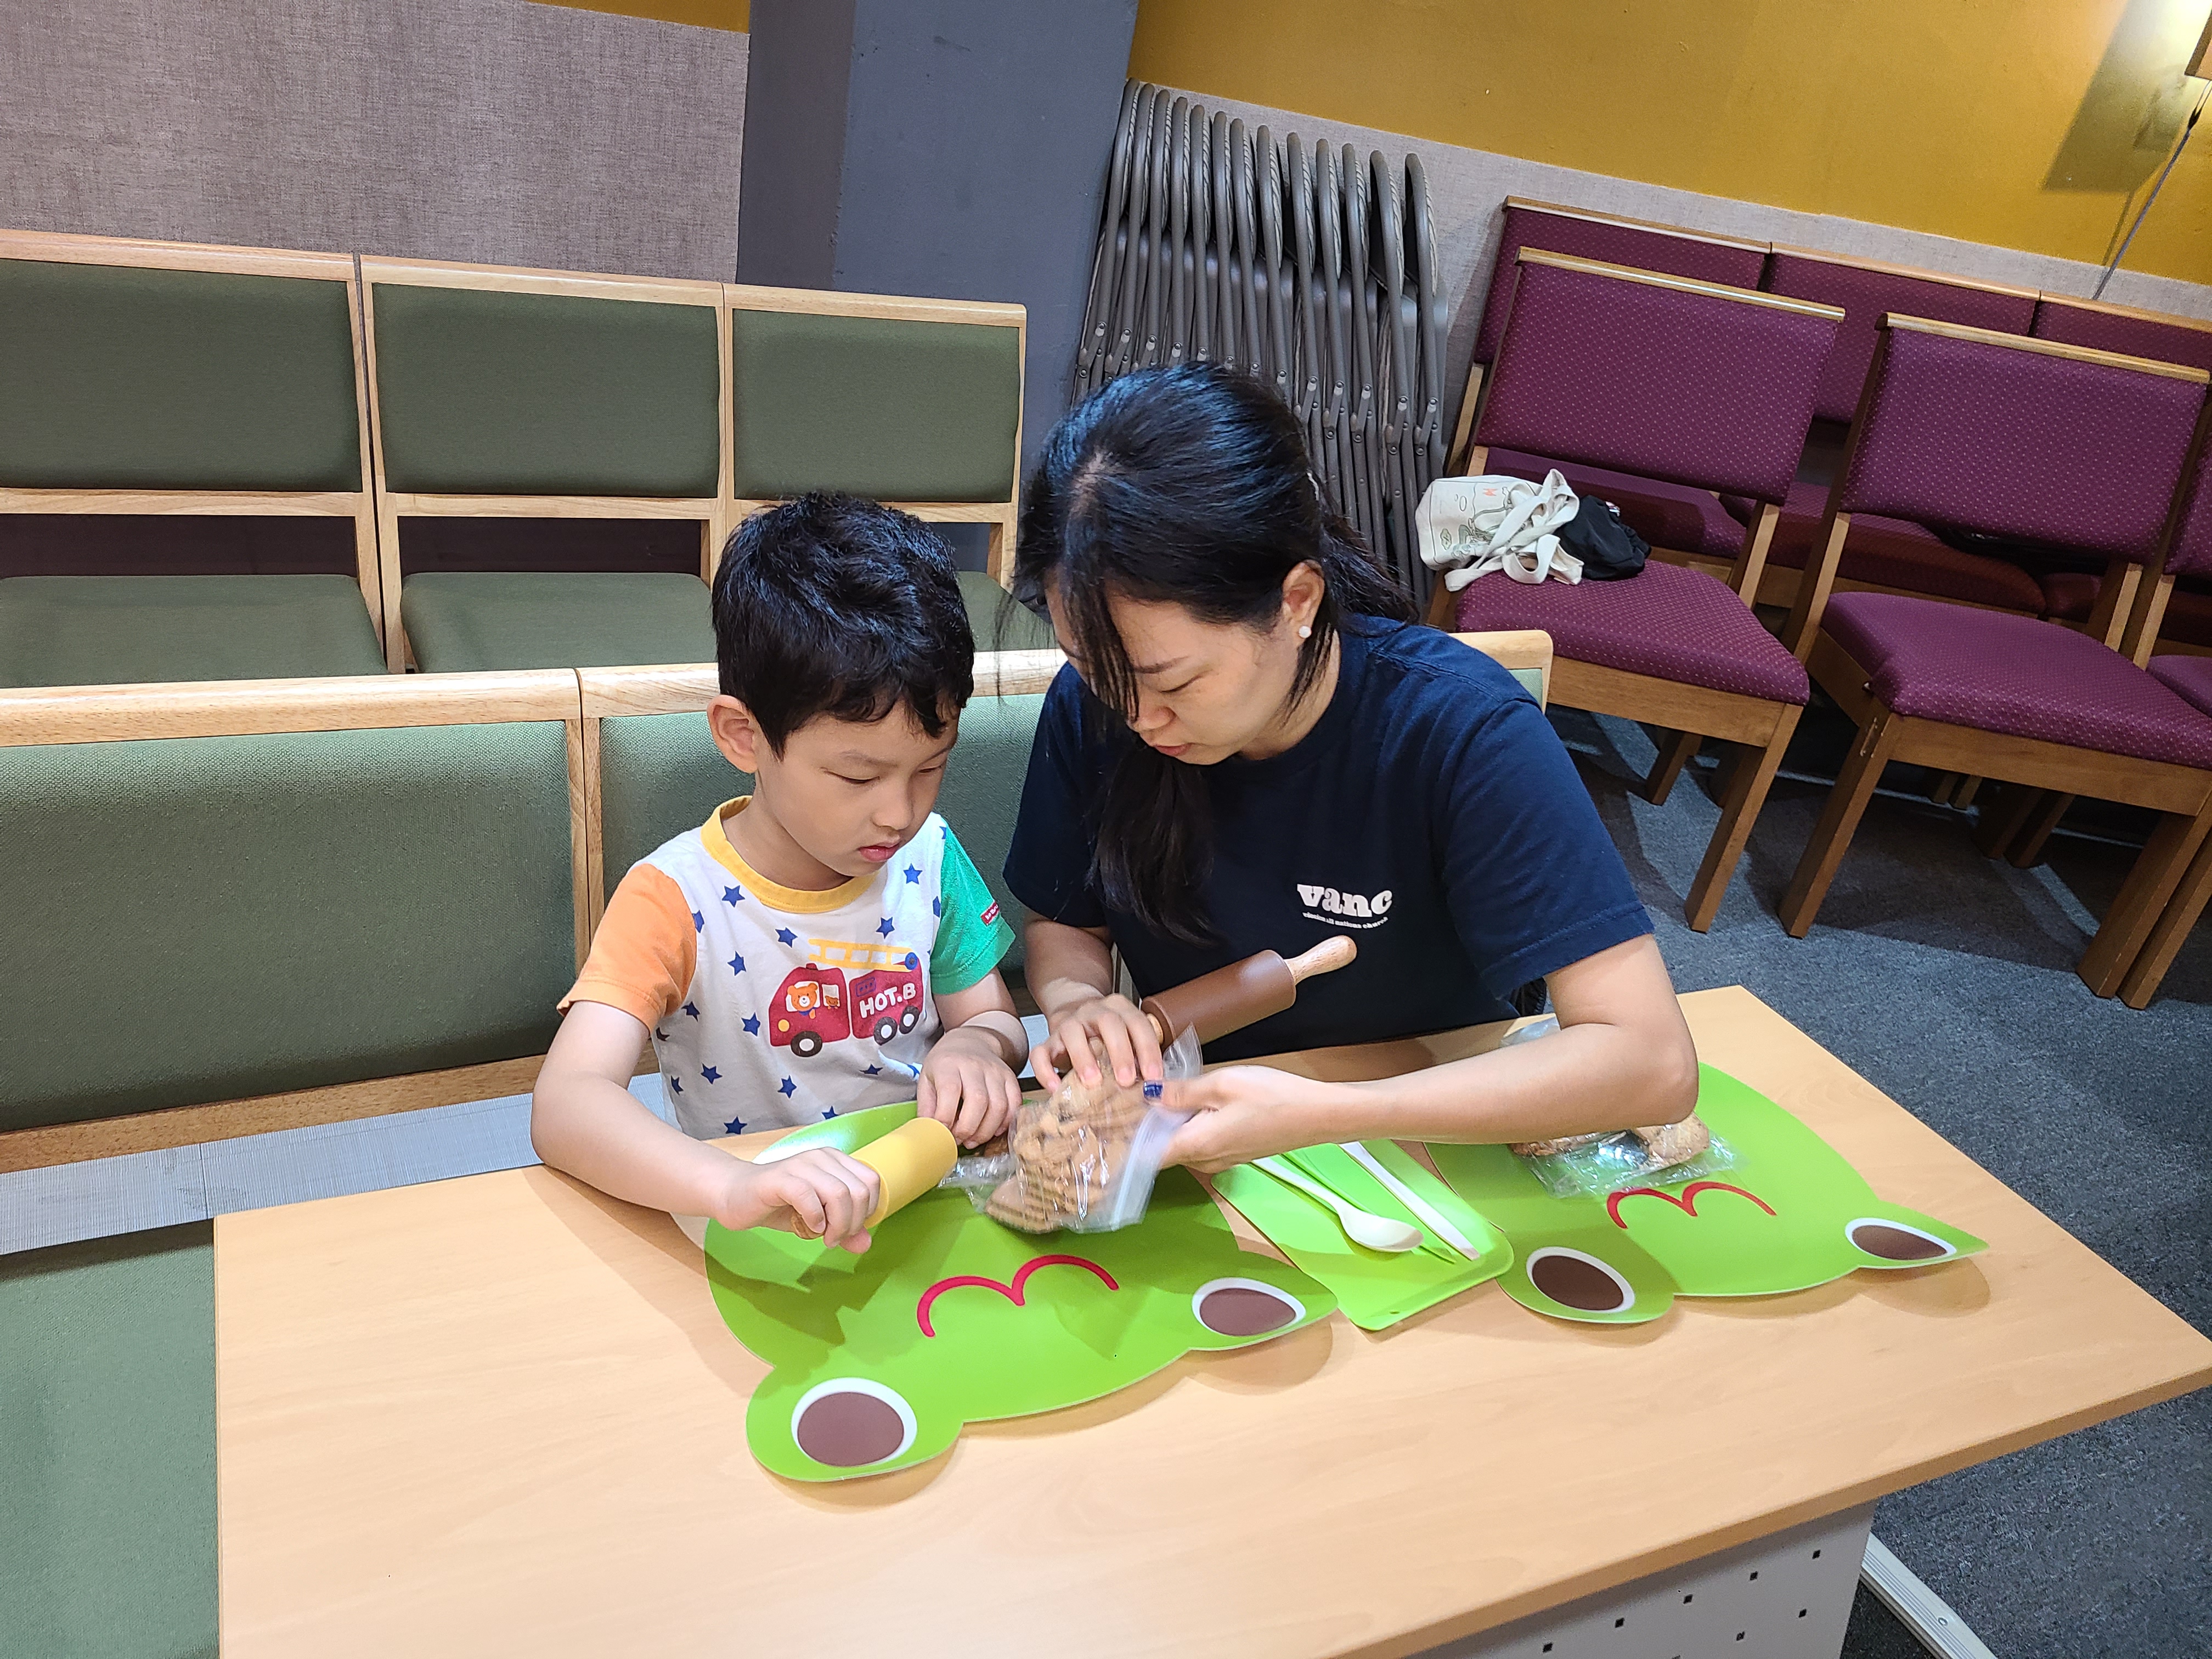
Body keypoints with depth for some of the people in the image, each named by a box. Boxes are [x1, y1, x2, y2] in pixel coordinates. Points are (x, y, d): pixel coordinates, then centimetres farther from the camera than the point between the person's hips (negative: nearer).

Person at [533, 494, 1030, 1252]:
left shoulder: (929, 856, -2)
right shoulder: (675, 899, -15)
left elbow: (993, 1017, 9)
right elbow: (565, 1106, -27)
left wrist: (974, 1046, -16)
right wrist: (736, 1187, -44)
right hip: (759, 1247, -2)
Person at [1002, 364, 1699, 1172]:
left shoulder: (1461, 732, -25)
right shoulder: (1093, 702, -13)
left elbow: (1651, 1062, -27)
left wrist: (1316, 1115, -34)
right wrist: (1075, 1001, -20)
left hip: (1425, 1149, -1)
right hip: (1188, 1129, 2)